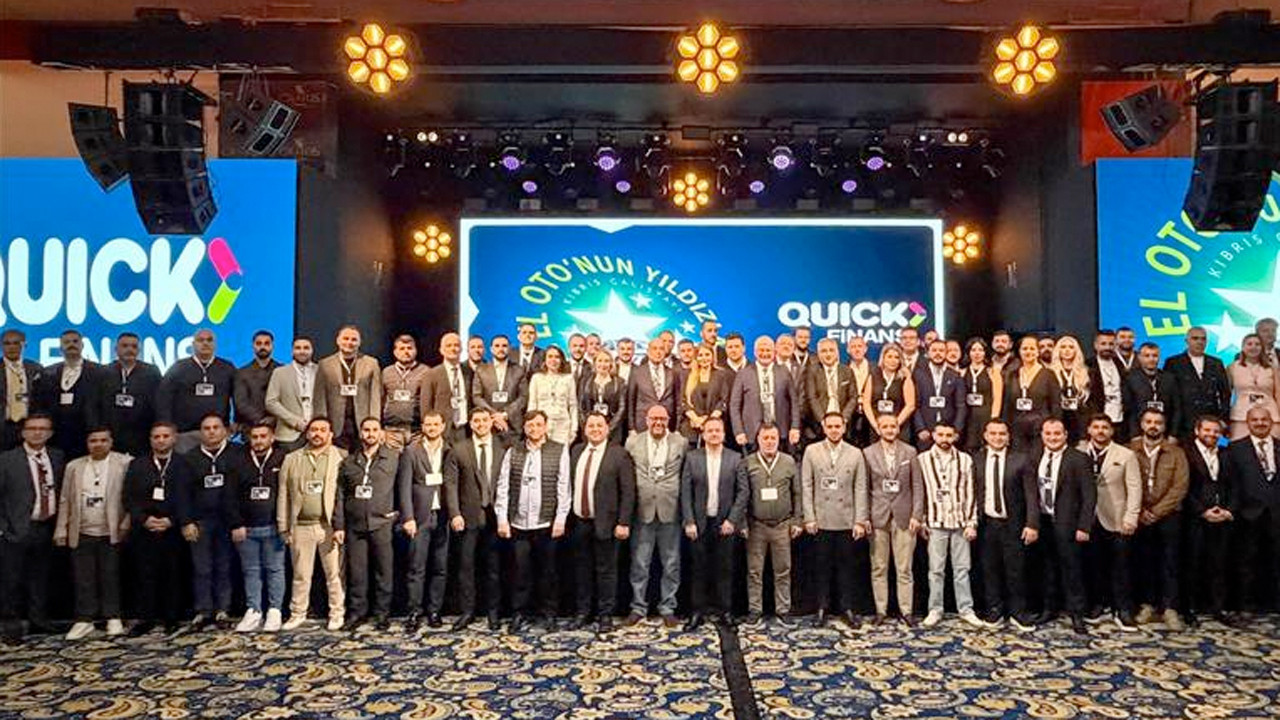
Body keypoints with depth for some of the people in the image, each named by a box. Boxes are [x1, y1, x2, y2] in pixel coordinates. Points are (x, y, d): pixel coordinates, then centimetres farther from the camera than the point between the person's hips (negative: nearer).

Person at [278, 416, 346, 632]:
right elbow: (283, 495, 9)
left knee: (334, 573, 2)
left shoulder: (341, 458, 2)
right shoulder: (291, 459, 11)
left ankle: (337, 614, 13)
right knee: (300, 574, 11)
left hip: (330, 526, -2)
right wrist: (283, 527, 4)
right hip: (301, 526, 3)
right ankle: (298, 614, 24)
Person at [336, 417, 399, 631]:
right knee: (356, 571, 6)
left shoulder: (394, 457, 4)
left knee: (383, 571, 1)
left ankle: (382, 614, 10)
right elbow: (340, 495, 10)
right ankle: (357, 612, 18)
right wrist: (338, 525, 5)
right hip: (355, 525, 2)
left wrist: (398, 514, -3)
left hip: (381, 523, -2)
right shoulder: (348, 461, 11)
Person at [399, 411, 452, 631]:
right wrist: (408, 517, -9)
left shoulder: (451, 451, 9)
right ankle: (414, 612, 8)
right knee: (417, 568, 0)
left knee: (441, 568, 5)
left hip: (443, 516, 2)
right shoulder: (411, 451, 4)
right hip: (420, 516, -2)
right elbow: (404, 486, -1)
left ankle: (434, 610, 16)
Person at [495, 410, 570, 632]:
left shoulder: (559, 451, 2)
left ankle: (549, 612, 21)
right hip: (518, 523, 2)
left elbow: (563, 487, -2)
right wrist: (502, 518, -1)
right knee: (520, 570, 6)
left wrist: (560, 518, -7)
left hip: (546, 522, -1)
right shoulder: (512, 453, 8)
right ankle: (521, 613, 19)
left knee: (547, 570, 7)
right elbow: (503, 487, 5)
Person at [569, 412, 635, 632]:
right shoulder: (576, 451, 10)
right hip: (579, 522, 5)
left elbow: (628, 492, -8)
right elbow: (568, 484, 10)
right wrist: (567, 516, 4)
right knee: (582, 569, 13)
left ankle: (605, 616, 17)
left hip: (604, 522, -4)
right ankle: (583, 612, 27)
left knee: (606, 570, 4)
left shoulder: (619, 454, -6)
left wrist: (623, 523, -13)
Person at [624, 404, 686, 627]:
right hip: (643, 510, 0)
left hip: (670, 510, 0)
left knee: (671, 564, 7)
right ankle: (638, 607, 19)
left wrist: (684, 503, -2)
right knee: (639, 563, 6)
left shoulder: (681, 443, 4)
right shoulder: (633, 443, 5)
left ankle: (667, 608, 20)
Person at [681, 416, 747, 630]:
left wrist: (732, 520, -8)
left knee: (724, 568, 5)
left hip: (724, 523, 0)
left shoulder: (735, 459, 2)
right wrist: (689, 522, -6)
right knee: (698, 569, 5)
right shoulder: (692, 458, 2)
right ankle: (697, 613, 13)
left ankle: (725, 611, 16)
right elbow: (685, 492, 0)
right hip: (699, 523, 0)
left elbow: (743, 491, -1)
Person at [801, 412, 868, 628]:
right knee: (822, 566, 6)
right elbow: (806, 486, 1)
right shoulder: (811, 451, 3)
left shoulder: (855, 454, 5)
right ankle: (822, 608, 16)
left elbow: (860, 489, 2)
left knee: (846, 566, 7)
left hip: (846, 521, 1)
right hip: (821, 521, 0)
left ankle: (847, 608, 17)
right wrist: (809, 517, -5)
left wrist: (860, 520, -3)